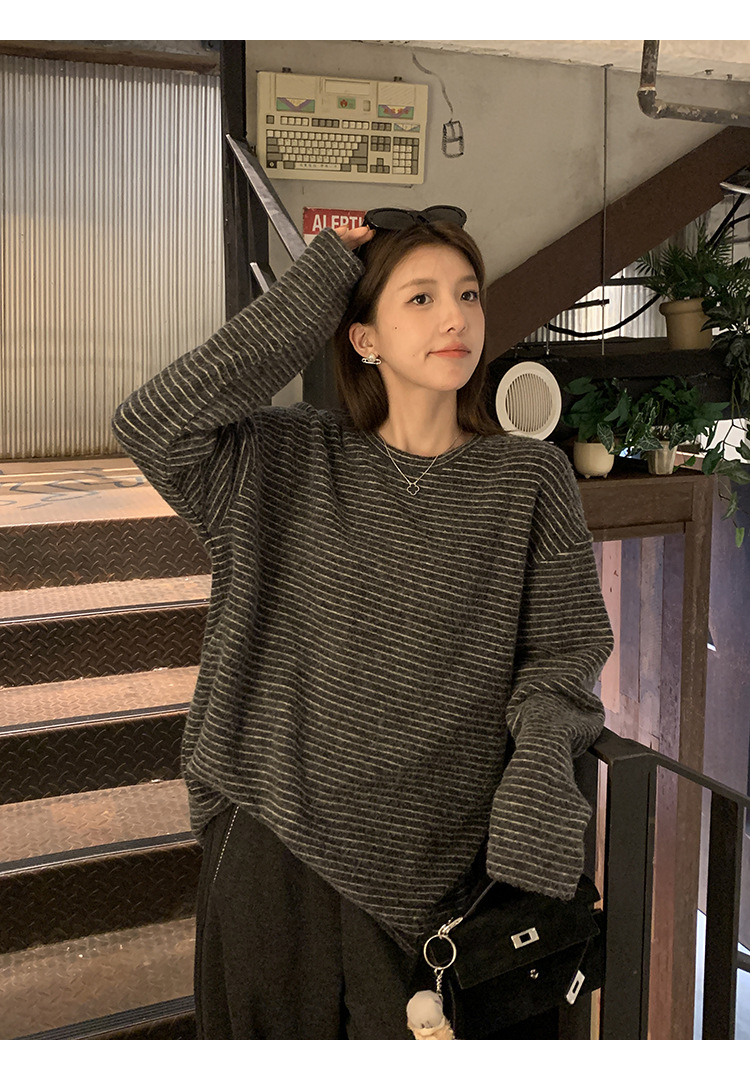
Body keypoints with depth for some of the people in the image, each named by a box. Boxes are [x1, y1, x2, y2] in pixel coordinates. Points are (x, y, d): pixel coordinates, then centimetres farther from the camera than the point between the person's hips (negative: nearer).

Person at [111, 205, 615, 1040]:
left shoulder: (528, 479, -1)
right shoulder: (290, 462, -1)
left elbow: (563, 650, 0)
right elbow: (151, 424, -16)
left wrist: (538, 774, -17)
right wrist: (308, 294, -12)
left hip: (437, 860, 0)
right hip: (275, 847, 1)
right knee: (279, 1035, 18)